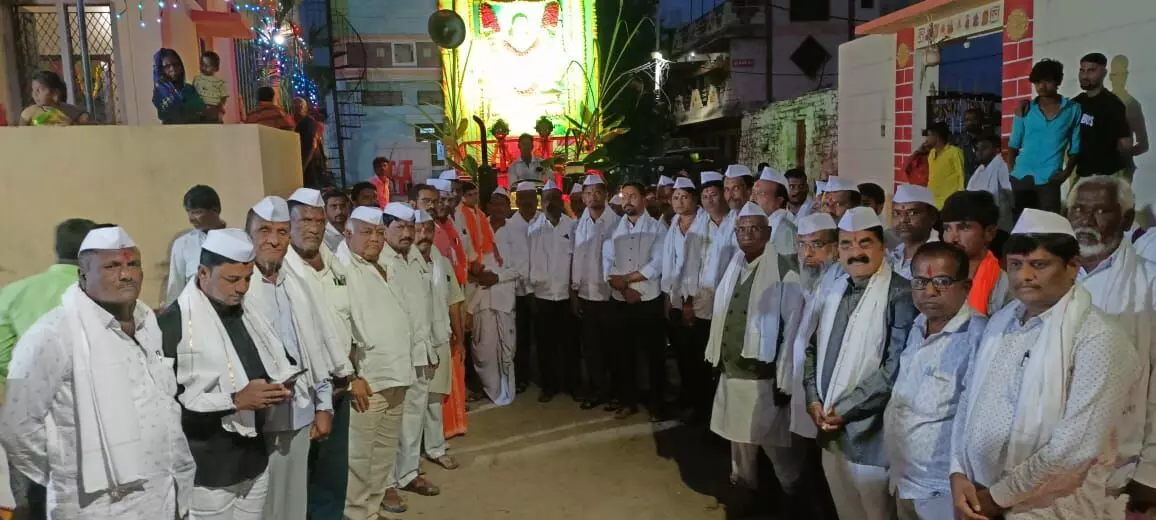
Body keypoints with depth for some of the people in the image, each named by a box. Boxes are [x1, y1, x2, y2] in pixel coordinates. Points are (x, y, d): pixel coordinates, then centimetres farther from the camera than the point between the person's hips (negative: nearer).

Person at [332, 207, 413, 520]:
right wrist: (350, 377, -20)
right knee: (359, 455, 2)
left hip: (394, 377, 9)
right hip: (366, 380, -8)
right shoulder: (341, 270, -12)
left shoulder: (380, 269, 16)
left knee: (385, 451, 18)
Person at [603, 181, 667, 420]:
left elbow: (657, 265, -13)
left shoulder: (657, 228, -3)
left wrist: (625, 278, -12)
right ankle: (628, 401, 25)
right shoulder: (614, 228, 7)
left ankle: (657, 404, 19)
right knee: (623, 353, 11)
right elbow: (607, 264, 1)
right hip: (621, 301, 3)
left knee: (654, 354, 6)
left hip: (649, 301, -3)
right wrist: (623, 288, -13)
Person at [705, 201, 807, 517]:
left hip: (765, 376, -6)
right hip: (731, 372, 6)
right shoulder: (733, 270, 8)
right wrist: (717, 359, 10)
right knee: (739, 436, 19)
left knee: (775, 441, 4)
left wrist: (784, 380, -15)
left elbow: (792, 329, -14)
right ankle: (745, 488, 38)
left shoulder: (784, 274, -13)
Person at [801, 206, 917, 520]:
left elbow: (896, 367, -19)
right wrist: (814, 399, 0)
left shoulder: (900, 294, -13)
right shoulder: (835, 292, 10)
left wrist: (845, 408, -15)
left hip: (869, 432, -6)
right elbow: (813, 348, 14)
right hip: (830, 429, 6)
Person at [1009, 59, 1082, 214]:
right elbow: (1014, 144, 9)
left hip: (1049, 179, -1)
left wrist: (1066, 172, -5)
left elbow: (1075, 147, 6)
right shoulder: (1025, 109, 6)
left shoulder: (1073, 109, 4)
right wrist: (1011, 170, -2)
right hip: (1021, 176, 2)